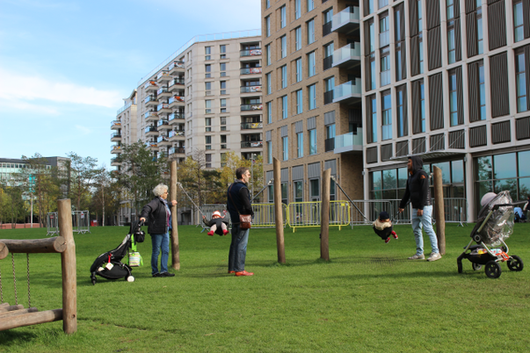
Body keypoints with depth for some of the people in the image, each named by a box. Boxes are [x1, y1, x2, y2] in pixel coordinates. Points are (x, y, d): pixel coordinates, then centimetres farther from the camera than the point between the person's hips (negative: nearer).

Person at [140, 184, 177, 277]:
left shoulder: (164, 202, 15)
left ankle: (164, 270, 11)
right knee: (156, 251, -1)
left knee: (166, 251, 6)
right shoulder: (156, 201, -11)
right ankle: (155, 272, 7)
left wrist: (171, 204, 46)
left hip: (165, 230, 8)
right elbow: (147, 208, -29)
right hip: (156, 231, -8)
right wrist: (143, 216, -47)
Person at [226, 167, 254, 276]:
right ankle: (239, 270, -7)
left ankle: (231, 268, 22)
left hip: (234, 221, 9)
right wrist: (251, 213, -5)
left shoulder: (231, 187, 15)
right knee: (242, 245, -7)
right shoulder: (242, 188, -15)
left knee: (234, 244, 15)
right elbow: (247, 205, -23)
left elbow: (228, 206, 21)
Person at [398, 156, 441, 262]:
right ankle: (419, 253, 13)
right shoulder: (411, 177, 19)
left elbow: (424, 192, -16)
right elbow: (407, 193, 27)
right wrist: (402, 205, 29)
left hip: (424, 206, -9)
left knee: (428, 228, -12)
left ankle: (436, 252, -11)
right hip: (415, 208, 9)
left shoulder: (421, 174, -9)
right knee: (416, 230, 8)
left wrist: (421, 208, -21)